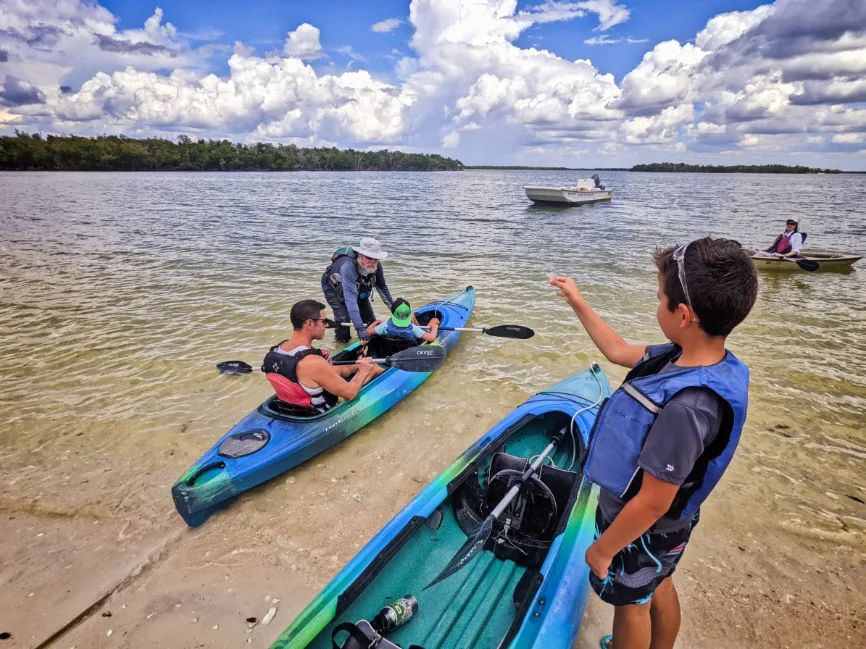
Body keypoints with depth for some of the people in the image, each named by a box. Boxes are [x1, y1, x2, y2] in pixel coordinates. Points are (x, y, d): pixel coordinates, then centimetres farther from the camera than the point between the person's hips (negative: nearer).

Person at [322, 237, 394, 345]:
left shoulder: (376, 266, -26)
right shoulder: (348, 266, -46)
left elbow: (382, 287, -6)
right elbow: (350, 298, -53)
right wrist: (360, 328, -59)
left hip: (357, 289, 6)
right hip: (333, 289, -5)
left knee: (370, 319, 4)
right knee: (344, 318, -21)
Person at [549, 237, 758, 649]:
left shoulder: (686, 407, -40)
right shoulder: (685, 356, -15)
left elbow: (651, 504, -31)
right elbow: (619, 352, 3)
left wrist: (603, 549, -16)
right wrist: (577, 303, 7)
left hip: (642, 530, -8)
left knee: (631, 603, 21)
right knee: (659, 588, 31)